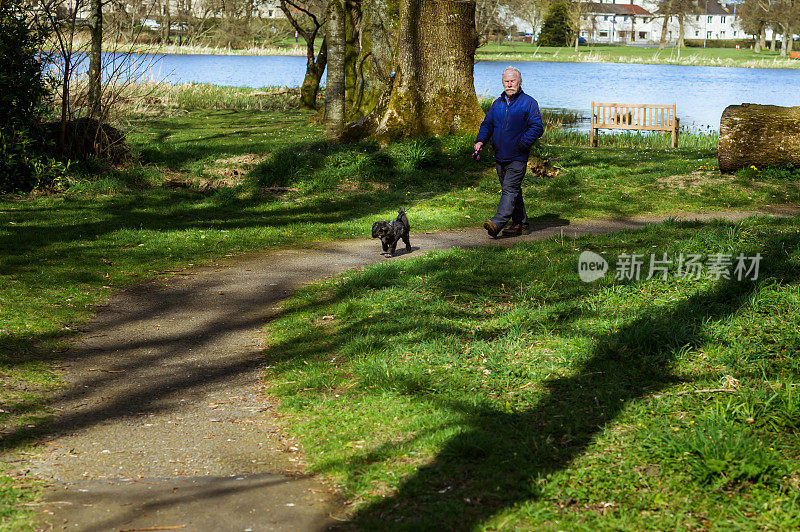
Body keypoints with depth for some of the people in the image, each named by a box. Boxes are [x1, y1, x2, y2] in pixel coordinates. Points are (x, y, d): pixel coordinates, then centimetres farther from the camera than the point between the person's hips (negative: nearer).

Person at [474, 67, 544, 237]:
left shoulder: (528, 103, -3)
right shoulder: (497, 103, 15)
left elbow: (537, 127, -9)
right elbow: (487, 124, 20)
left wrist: (521, 143, -19)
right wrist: (480, 140, 1)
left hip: (517, 158, -7)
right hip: (500, 157, 7)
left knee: (510, 189, -15)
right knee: (511, 190, 12)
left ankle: (497, 222, -25)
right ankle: (520, 223, 21)